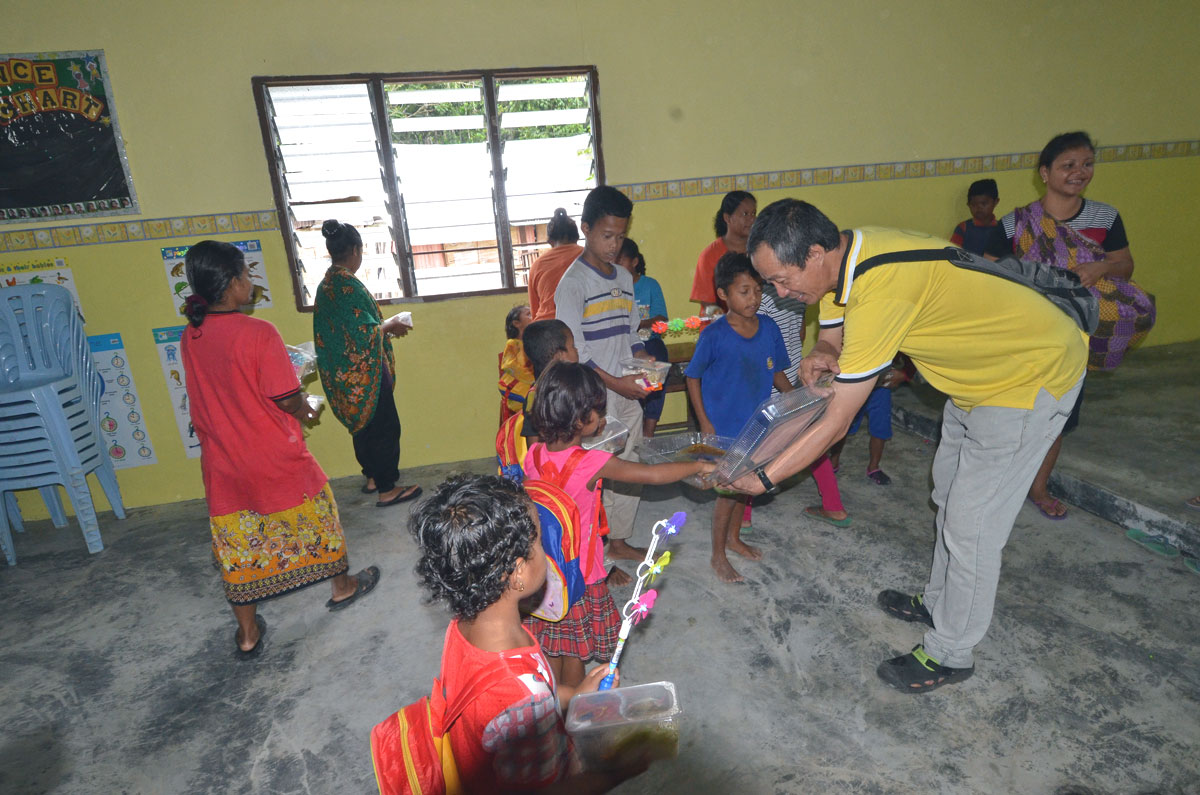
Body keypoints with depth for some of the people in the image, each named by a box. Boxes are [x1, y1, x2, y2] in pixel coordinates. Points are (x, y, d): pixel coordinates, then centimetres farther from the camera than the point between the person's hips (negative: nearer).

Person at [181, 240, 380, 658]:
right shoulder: (258, 333, -22)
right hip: (275, 459, -5)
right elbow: (287, 398, -19)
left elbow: (220, 392, 8)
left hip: (223, 463, 5)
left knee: (236, 538, 15)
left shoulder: (190, 336, -2)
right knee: (314, 512, 18)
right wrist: (307, 410, 1)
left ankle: (247, 632, 28)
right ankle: (342, 586, 38)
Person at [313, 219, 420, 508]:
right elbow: (366, 334, -23)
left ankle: (372, 476, 34)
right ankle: (387, 489, 11)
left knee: (364, 423, 21)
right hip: (363, 373, -9)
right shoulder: (349, 286, -21)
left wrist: (383, 325, 13)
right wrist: (390, 325, -6)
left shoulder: (325, 285, 7)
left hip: (341, 373, 9)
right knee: (385, 426, 2)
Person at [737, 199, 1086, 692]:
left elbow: (837, 423, -32)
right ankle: (940, 603, 42)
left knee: (971, 524, -1)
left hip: (1033, 375, -9)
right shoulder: (842, 259, -10)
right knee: (950, 493, 21)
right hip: (981, 370, 10)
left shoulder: (880, 290, -37)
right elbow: (831, 336, 4)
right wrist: (821, 356, -21)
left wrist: (763, 479, -23)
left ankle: (950, 654, 20)